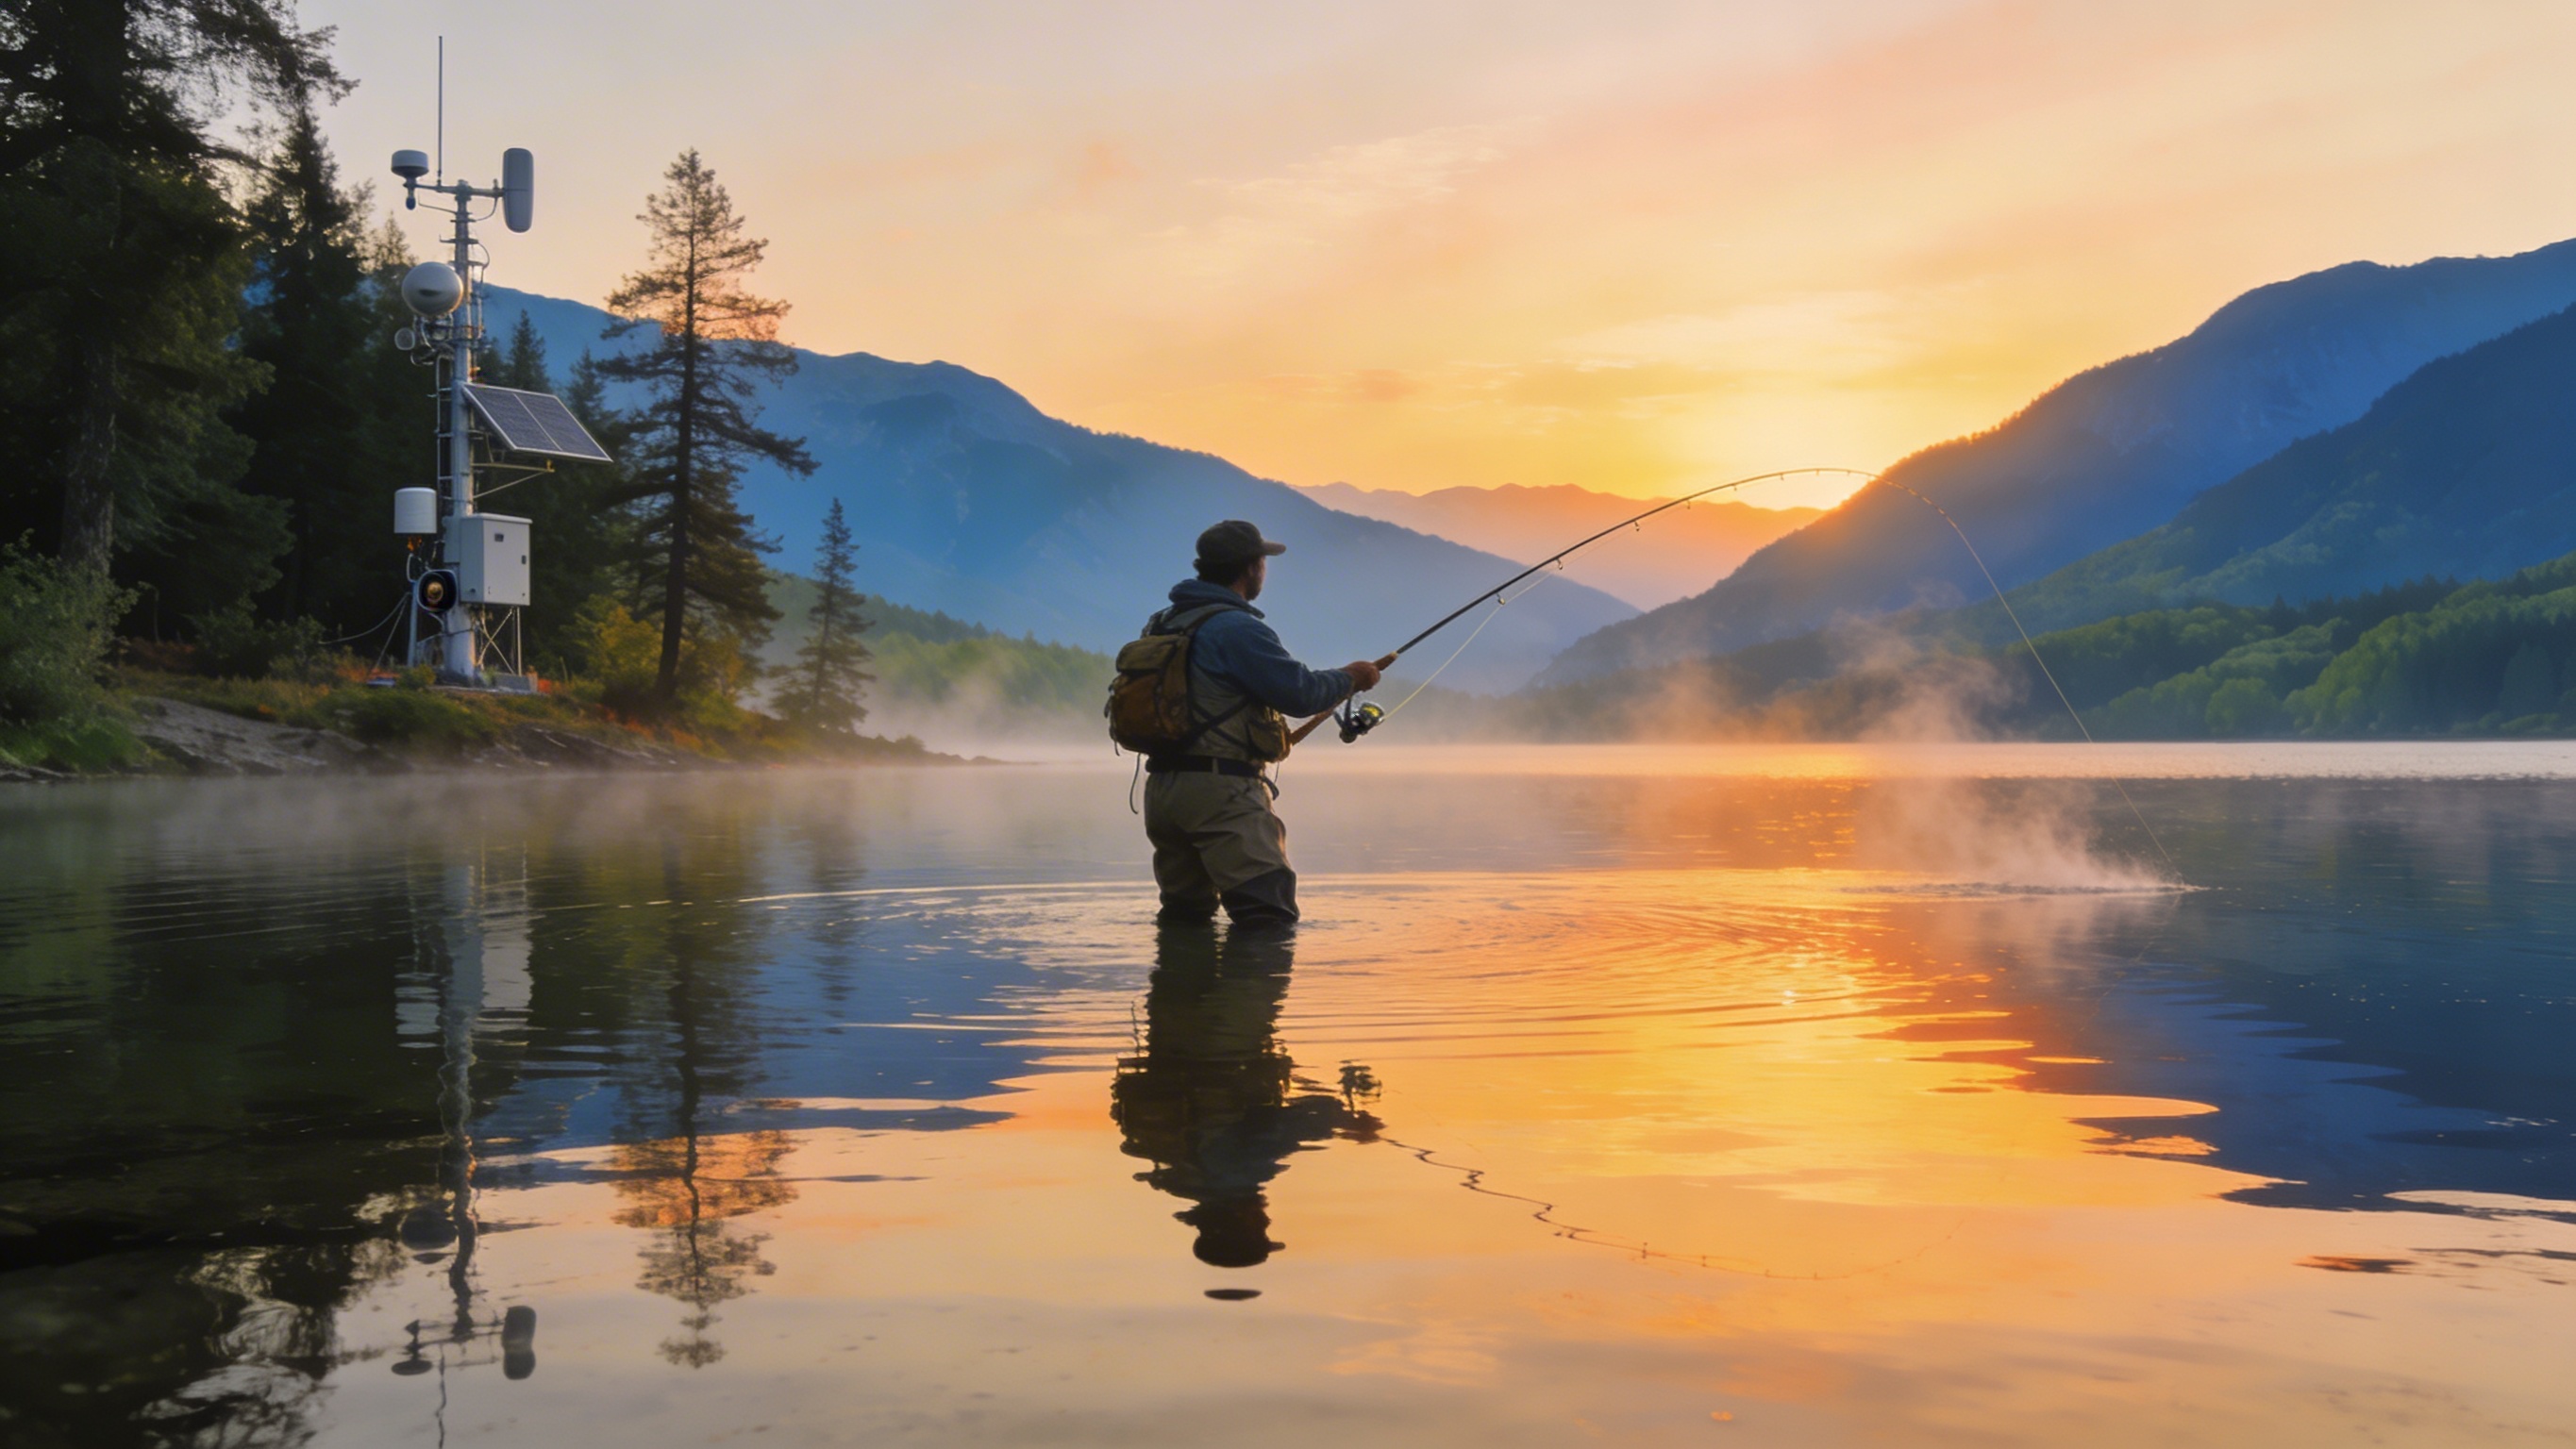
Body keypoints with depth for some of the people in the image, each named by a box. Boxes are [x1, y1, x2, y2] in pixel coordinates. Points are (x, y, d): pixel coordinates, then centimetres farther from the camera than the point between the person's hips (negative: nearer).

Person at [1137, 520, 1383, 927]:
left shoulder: (1163, 625, 16)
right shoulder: (1237, 629, -12)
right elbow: (1301, 693, -11)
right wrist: (1350, 678, 8)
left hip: (1161, 788, 9)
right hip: (1219, 789, -9)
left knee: (1184, 918, 17)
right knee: (1270, 917, -9)